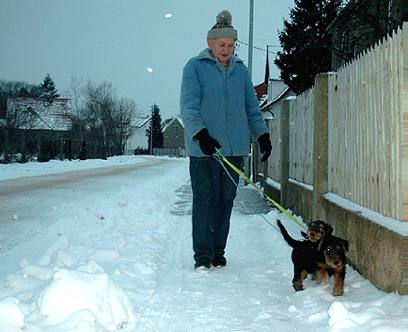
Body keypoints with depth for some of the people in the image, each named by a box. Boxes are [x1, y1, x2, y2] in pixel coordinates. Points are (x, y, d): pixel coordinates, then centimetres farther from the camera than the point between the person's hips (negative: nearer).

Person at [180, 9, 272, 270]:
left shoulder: (240, 70, 14)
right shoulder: (195, 67, 1)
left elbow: (252, 106, 19)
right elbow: (189, 105, -8)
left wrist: (262, 134, 8)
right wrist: (200, 134, -22)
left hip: (235, 148, 4)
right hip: (204, 148, -4)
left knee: (226, 200, 7)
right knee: (205, 199, -4)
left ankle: (218, 252, 16)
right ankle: (203, 255, 2)